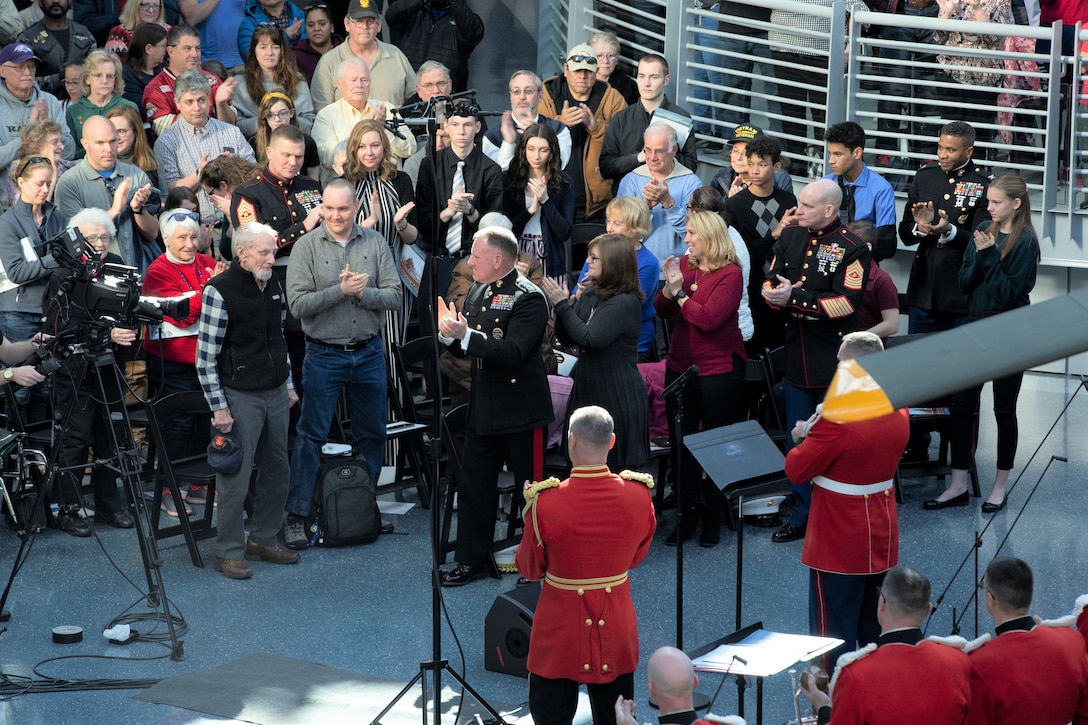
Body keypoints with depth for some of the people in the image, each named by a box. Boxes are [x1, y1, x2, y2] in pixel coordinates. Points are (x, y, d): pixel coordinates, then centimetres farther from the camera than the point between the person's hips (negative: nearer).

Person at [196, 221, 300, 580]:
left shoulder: (273, 286, 9)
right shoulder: (219, 291, -14)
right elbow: (205, 355, -14)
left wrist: (288, 384, 20)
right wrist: (219, 406, -16)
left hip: (275, 394, 7)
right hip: (240, 397, -7)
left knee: (277, 472, 12)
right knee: (235, 478, -5)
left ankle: (263, 540, 26)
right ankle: (229, 552, 6)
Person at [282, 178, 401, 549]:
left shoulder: (375, 243, 1)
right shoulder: (306, 247, -7)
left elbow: (394, 297, -3)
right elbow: (298, 304, -14)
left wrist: (363, 292, -20)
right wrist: (341, 289, -22)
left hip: (369, 353, 3)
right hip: (324, 355, -3)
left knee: (372, 433, 12)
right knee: (311, 435, -3)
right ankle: (297, 516, 1)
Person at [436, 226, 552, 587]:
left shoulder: (529, 297, -16)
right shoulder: (476, 291, 10)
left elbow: (513, 352, -27)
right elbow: (466, 350, 13)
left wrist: (465, 335, -33)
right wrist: (449, 333, -8)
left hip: (520, 411, -8)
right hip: (484, 408, 8)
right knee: (473, 484, 11)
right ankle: (471, 560, 21)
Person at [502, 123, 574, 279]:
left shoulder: (564, 183, 1)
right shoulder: (509, 181, 2)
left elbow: (565, 234, -4)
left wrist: (545, 200, -13)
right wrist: (531, 210, -13)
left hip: (550, 262, 0)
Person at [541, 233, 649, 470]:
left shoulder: (625, 302, -16)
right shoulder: (590, 295, 8)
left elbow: (590, 338, -24)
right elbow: (567, 339, 9)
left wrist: (563, 305, -18)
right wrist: (561, 305, -6)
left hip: (618, 396, -8)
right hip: (588, 389, 8)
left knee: (618, 468, 0)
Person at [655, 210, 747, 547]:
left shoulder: (730, 273, -13)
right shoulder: (684, 264, 5)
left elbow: (709, 318, -23)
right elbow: (662, 310, 6)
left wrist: (681, 297, -10)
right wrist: (670, 287, -13)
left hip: (719, 370, -6)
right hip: (680, 365, 6)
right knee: (680, 442, 8)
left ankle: (712, 516, 18)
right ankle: (687, 514, 17)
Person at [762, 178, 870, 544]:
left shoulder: (852, 249, -12)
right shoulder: (790, 236, 7)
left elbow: (846, 303, -20)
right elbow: (770, 281, 8)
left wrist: (792, 299, -22)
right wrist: (775, 294, -17)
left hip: (835, 360, -6)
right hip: (796, 356, 6)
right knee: (797, 442, 13)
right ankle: (802, 515, 24)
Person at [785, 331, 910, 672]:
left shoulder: (836, 421, -25)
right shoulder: (899, 414, -2)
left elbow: (796, 471, -17)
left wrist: (802, 438, 1)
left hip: (839, 547, -7)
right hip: (883, 540, 7)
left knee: (834, 633, 2)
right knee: (877, 631, 18)